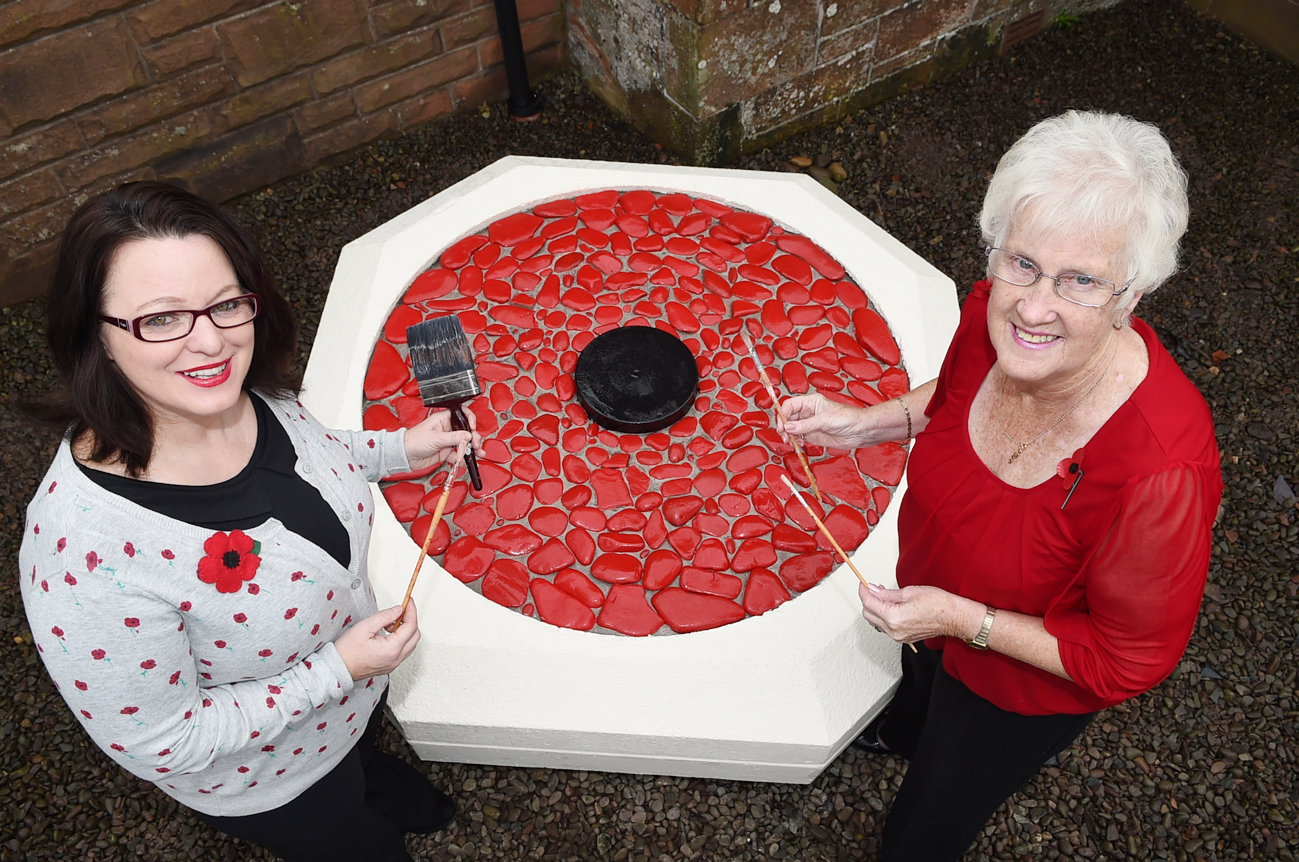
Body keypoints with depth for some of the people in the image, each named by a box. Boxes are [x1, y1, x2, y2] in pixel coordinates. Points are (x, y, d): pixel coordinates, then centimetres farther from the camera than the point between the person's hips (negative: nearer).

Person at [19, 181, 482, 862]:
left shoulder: (249, 390, -23)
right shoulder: (87, 550, -44)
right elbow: (156, 745, -31)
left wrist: (398, 450, -6)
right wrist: (337, 671, -31)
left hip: (353, 669, 6)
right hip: (265, 786, -5)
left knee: (364, 756, 40)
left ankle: (382, 783, 74)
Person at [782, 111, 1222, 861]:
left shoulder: (1160, 473, -44)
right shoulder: (994, 313, -27)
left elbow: (1130, 663, -27)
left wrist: (964, 619, -30)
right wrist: (864, 423, -14)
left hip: (1025, 682, -5)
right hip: (937, 604, 5)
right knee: (918, 677, 41)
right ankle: (908, 730, 78)